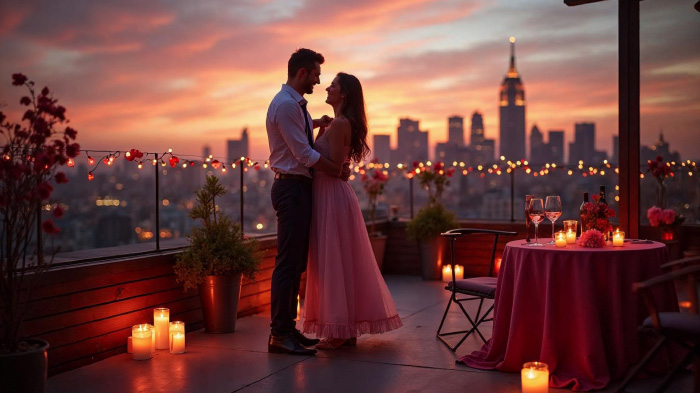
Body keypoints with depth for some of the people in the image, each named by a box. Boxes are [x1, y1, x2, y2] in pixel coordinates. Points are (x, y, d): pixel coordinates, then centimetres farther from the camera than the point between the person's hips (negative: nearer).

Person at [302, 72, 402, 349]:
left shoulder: (339, 123, -14)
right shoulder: (345, 123, 15)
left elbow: (333, 164, -18)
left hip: (331, 196, -10)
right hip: (335, 194, 10)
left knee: (333, 262, -4)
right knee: (343, 262, 12)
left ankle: (339, 332, 3)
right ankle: (348, 329, 19)